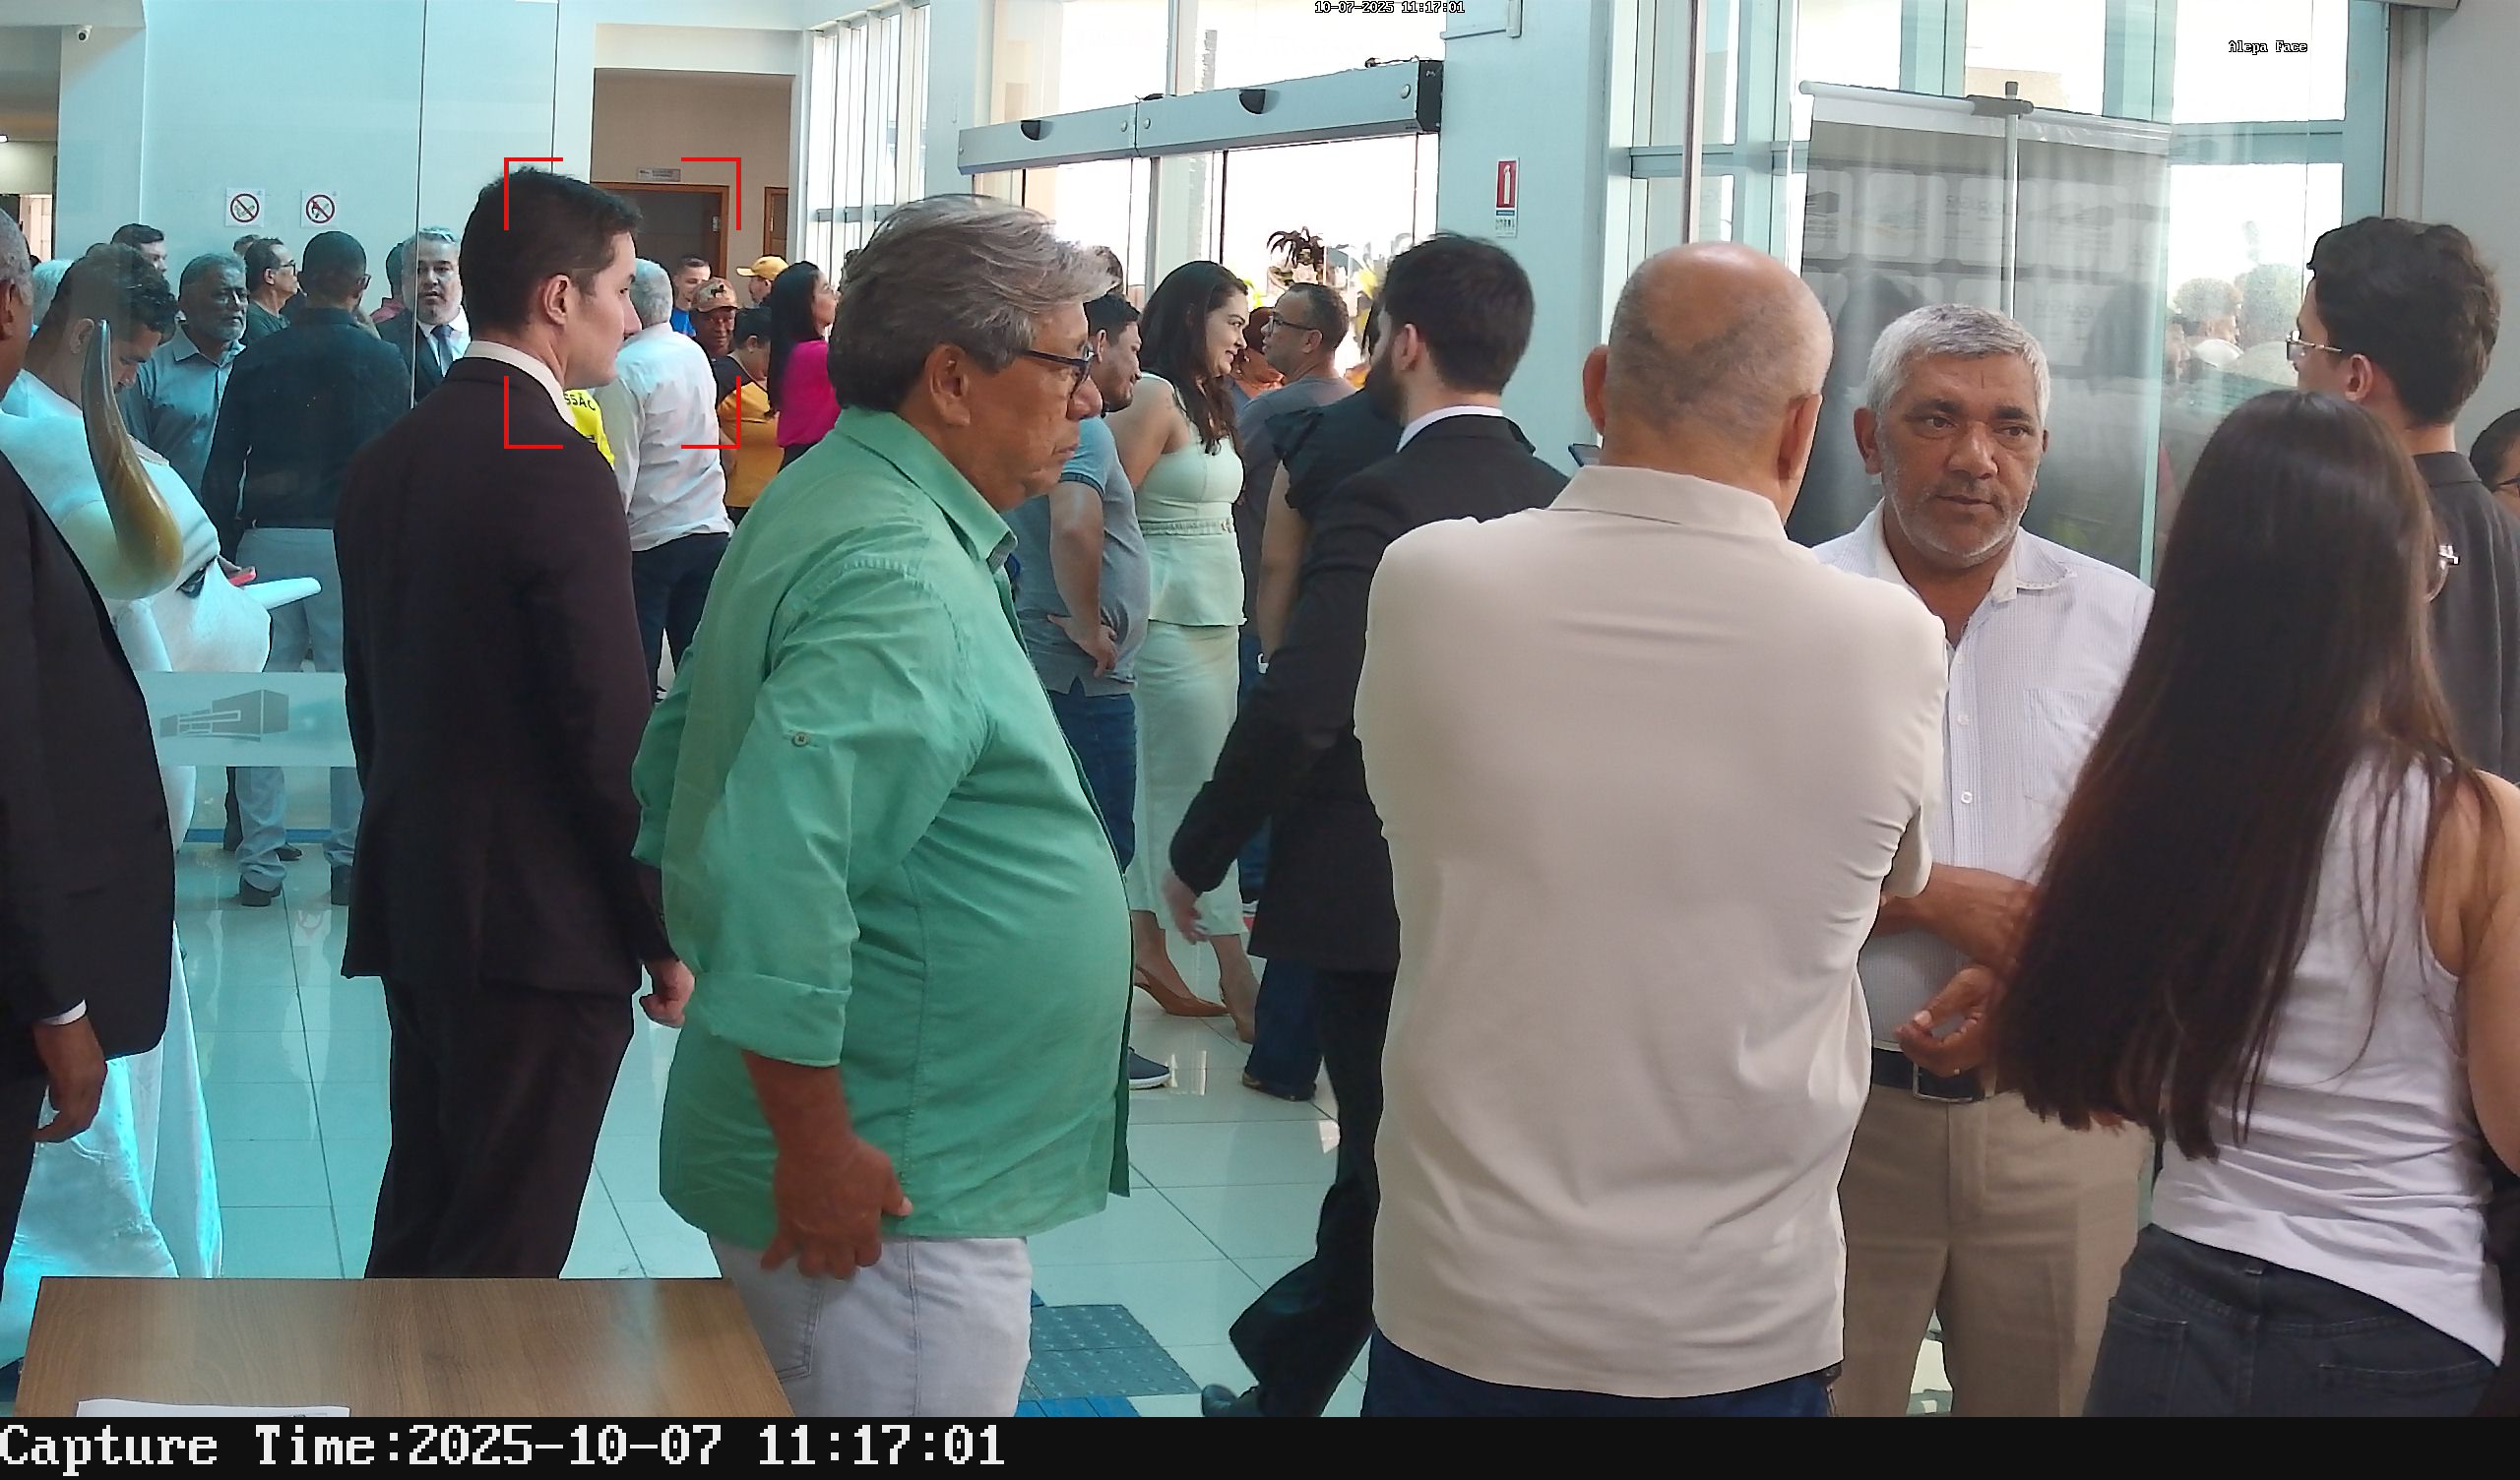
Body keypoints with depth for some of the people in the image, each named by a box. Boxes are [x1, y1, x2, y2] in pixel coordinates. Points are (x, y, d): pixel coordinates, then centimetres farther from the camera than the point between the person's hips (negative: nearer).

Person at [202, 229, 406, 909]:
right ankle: (351, 857, 7)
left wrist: (223, 546, 9)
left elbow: (223, 466, 3)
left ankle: (259, 864, 6)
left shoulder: (257, 360, 4)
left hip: (268, 540, 2)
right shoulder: (383, 361, -2)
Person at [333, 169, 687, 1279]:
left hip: (413, 903, 9)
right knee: (505, 1260, 0)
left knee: (419, 1222, 18)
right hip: (543, 920, -8)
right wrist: (666, 934, -10)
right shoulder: (558, 470, -17)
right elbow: (613, 731, -18)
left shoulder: (389, 459, 9)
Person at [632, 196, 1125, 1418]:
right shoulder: (897, 574, -21)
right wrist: (819, 1151, -25)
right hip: (891, 1190, -10)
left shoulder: (826, 502, 11)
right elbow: (772, 863, -31)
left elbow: (681, 757, 19)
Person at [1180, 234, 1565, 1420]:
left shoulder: (1388, 500, -18)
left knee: (1402, 1188, 6)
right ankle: (1284, 1386, 28)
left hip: (1376, 898, -6)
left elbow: (1297, 711, -24)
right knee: (1383, 1169, 16)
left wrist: (1197, 854, -10)